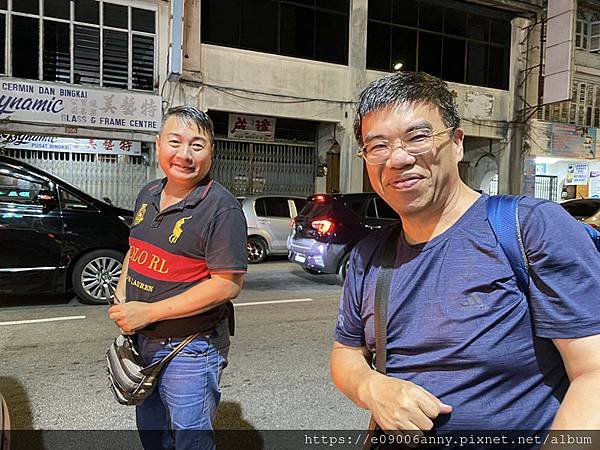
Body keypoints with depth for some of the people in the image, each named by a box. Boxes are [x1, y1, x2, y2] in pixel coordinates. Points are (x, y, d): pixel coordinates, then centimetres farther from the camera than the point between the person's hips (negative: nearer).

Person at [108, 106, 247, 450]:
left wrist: (148, 312, -23)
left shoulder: (222, 207, -21)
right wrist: (121, 298, -2)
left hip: (190, 351, -7)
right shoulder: (148, 195, 3)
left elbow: (228, 284, -24)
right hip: (141, 342, 8)